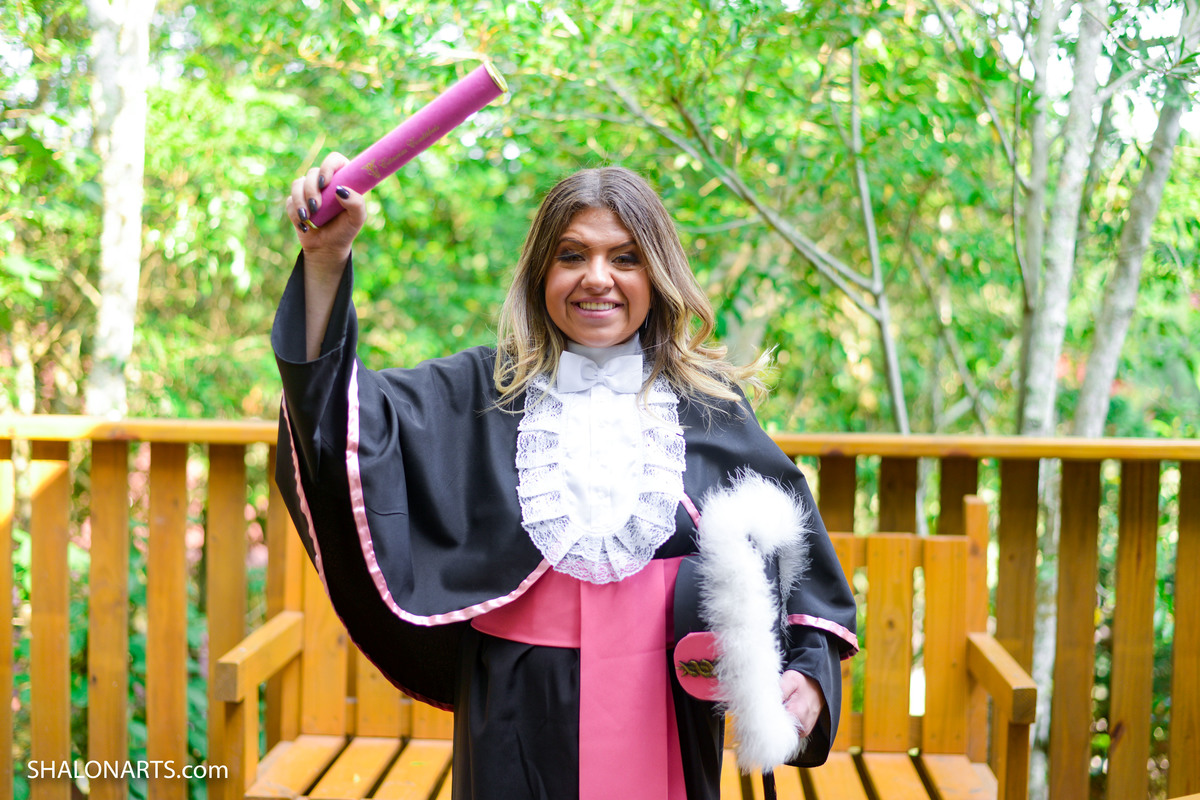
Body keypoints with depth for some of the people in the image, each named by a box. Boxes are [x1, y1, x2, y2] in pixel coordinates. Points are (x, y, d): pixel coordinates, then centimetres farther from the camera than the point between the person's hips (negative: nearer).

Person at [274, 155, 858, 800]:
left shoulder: (710, 407, 2)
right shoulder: (486, 391, 1)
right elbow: (350, 415, -11)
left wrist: (809, 675, -14)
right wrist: (326, 261, -23)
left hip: (663, 720, 1)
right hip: (521, 723, 0)